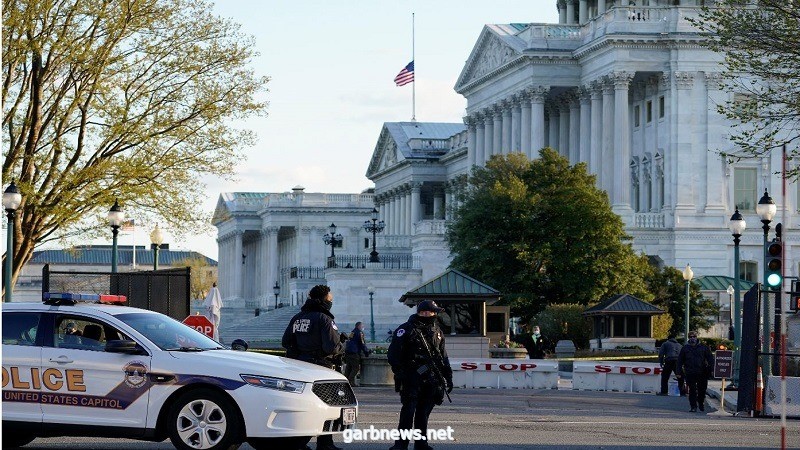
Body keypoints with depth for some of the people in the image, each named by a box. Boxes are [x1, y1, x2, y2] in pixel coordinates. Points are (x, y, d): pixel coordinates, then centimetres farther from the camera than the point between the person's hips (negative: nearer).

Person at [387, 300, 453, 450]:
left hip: (431, 380, 6)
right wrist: (399, 373, -17)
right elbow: (394, 353, -9)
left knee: (424, 411, 7)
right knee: (409, 410, -11)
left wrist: (448, 376, 18)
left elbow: (443, 356, 22)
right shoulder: (407, 330, -4)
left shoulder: (436, 331, 17)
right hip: (412, 377, -6)